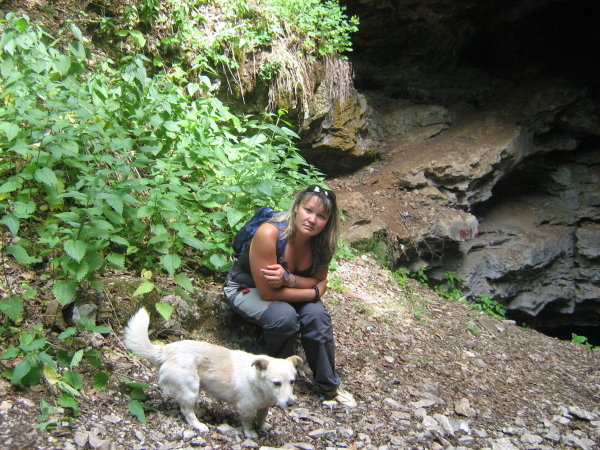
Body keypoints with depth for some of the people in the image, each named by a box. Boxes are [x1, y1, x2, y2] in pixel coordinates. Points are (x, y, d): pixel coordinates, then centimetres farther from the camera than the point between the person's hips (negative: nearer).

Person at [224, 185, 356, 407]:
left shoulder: (320, 241, -17)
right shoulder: (269, 234, -35)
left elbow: (320, 282, -12)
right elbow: (267, 292, -32)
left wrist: (288, 278, -33)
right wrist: (314, 292, -25)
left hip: (284, 290, 5)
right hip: (245, 287, -5)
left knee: (316, 314, -22)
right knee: (284, 316, -33)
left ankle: (329, 385, -2)